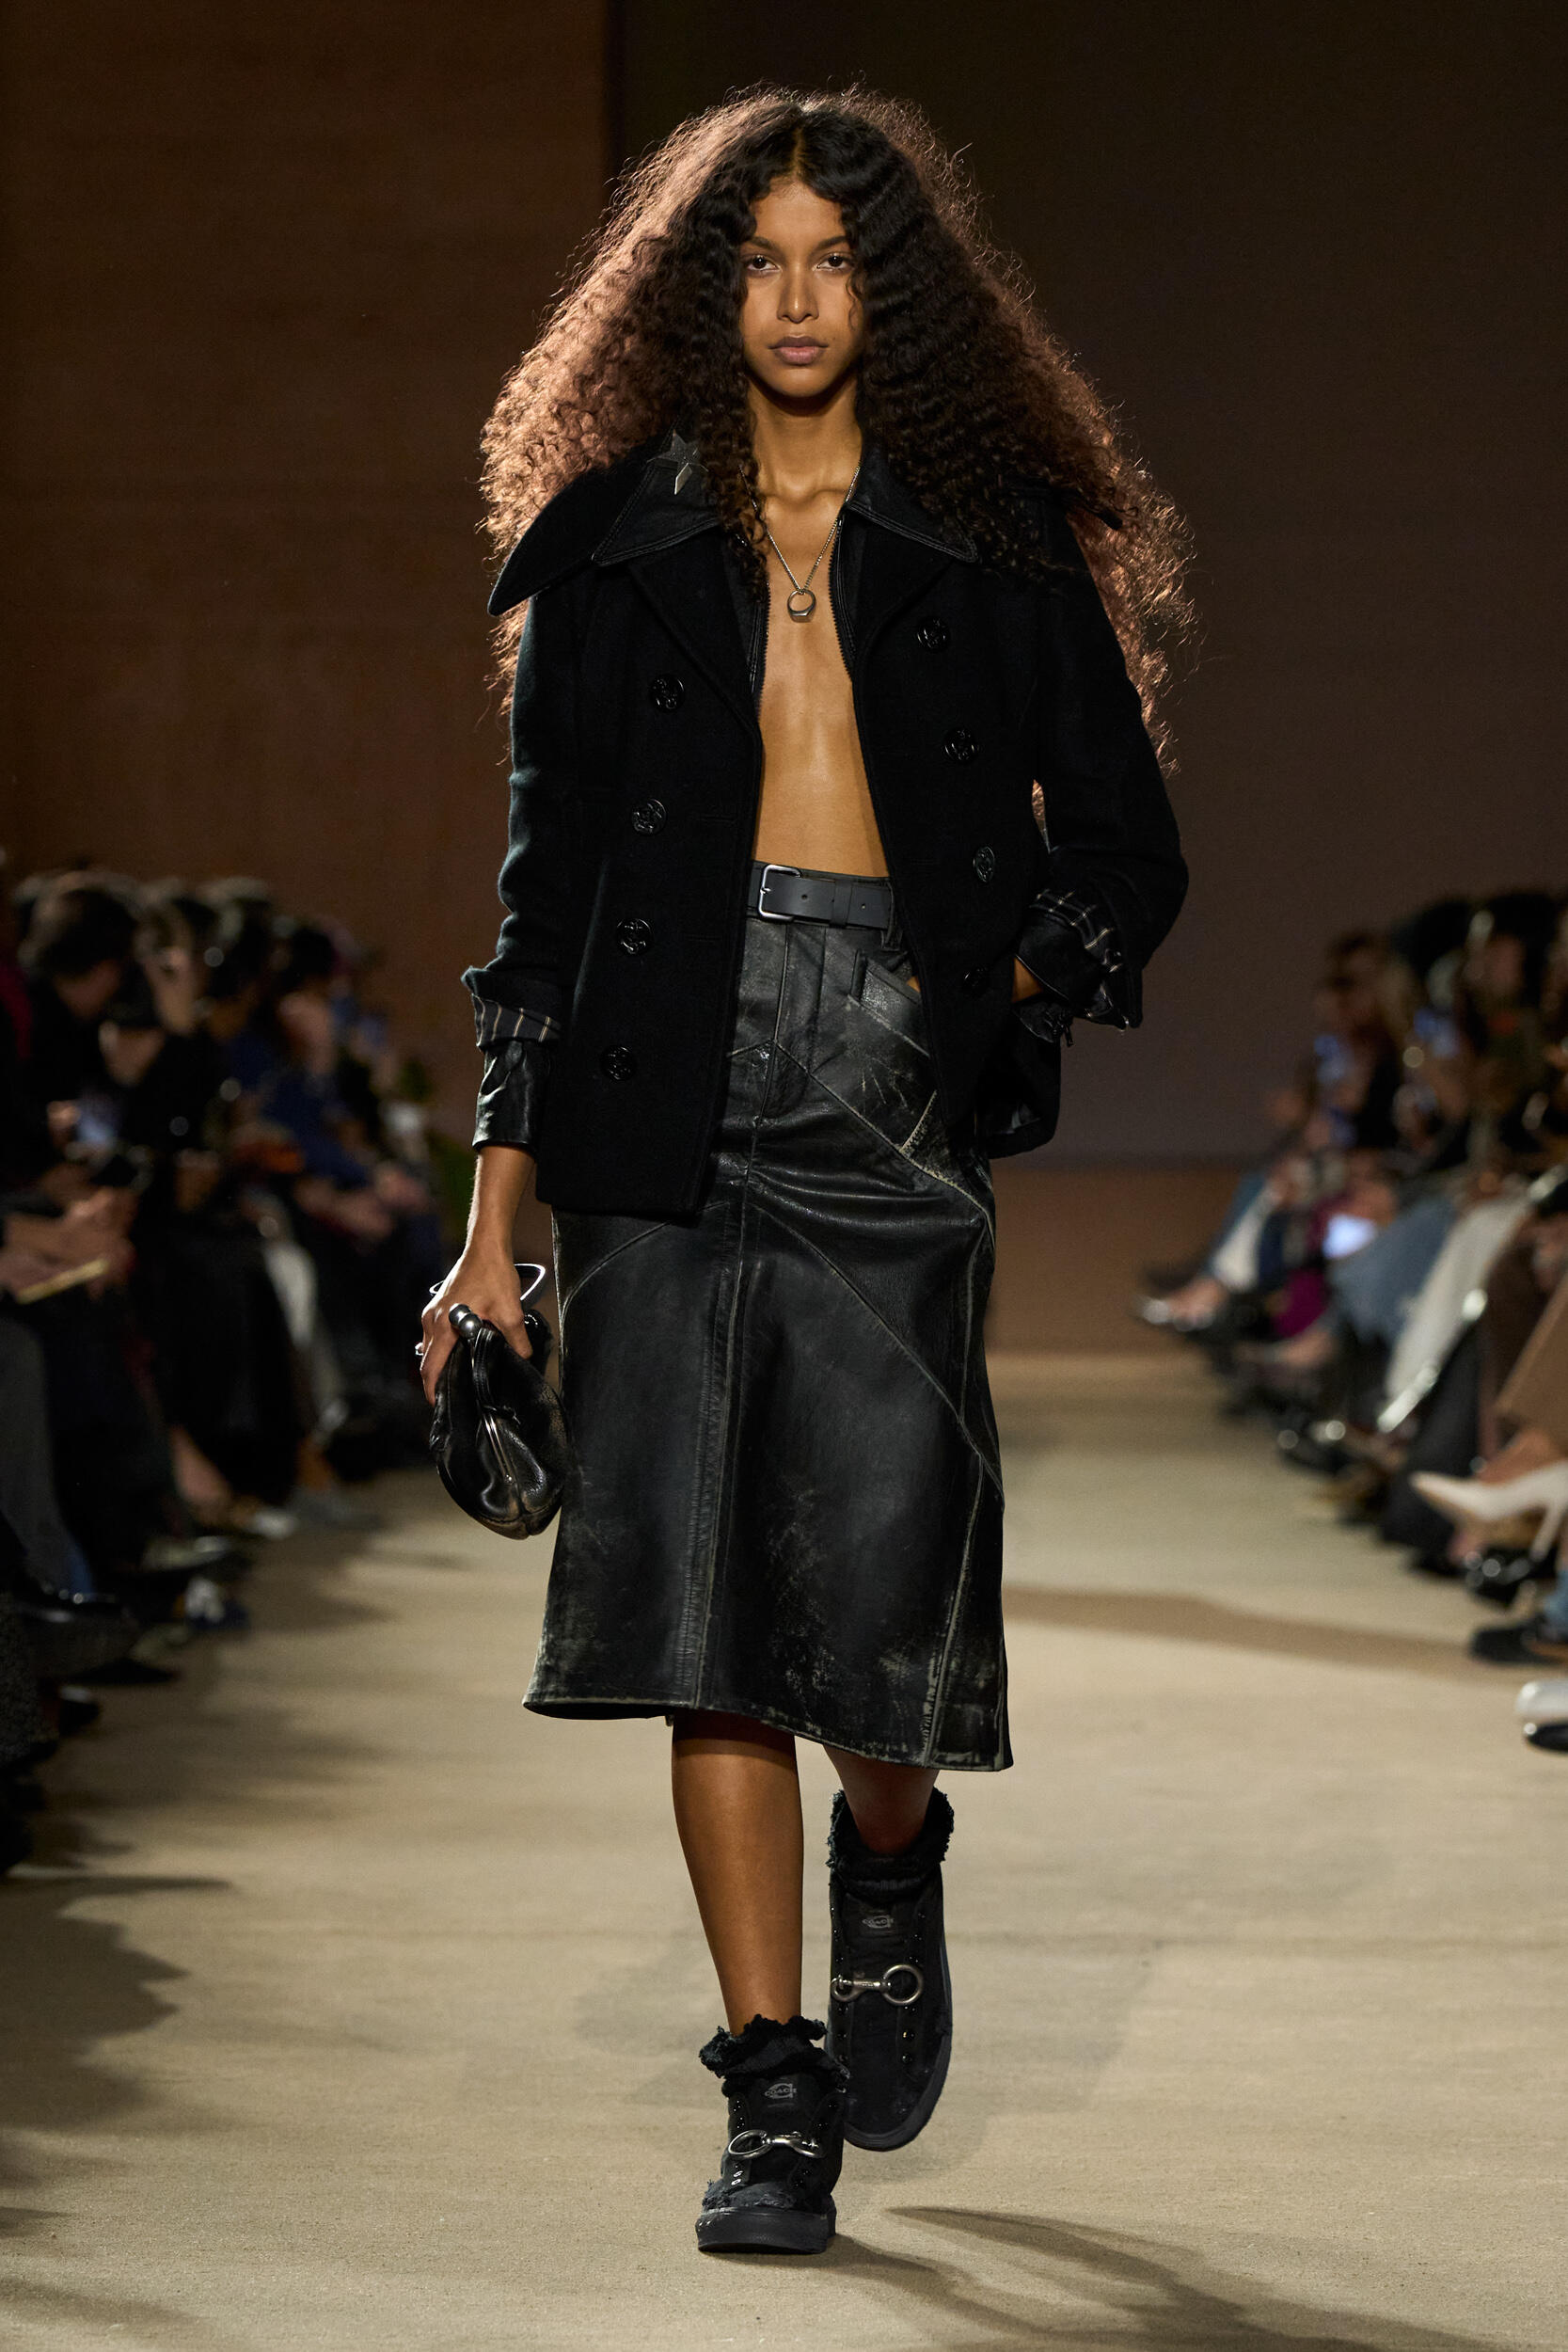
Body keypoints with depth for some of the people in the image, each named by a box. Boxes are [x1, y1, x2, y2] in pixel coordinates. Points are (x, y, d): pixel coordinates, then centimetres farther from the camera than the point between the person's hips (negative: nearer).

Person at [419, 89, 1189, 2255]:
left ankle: (891, 1858, 27)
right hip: (669, 1121, 1)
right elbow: (548, 884, 10)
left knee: (879, 1584, -10)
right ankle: (776, 2105, 5)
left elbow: (1124, 852, 12)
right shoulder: (611, 548, 10)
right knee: (709, 1620, -4)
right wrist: (495, 1217, 5)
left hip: (895, 1119, -1)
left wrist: (997, 992, -9)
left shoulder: (998, 546, 7)